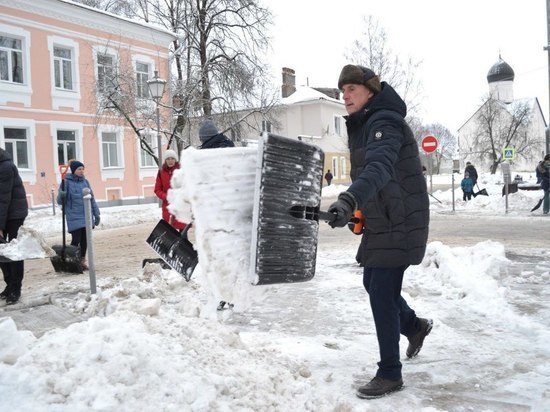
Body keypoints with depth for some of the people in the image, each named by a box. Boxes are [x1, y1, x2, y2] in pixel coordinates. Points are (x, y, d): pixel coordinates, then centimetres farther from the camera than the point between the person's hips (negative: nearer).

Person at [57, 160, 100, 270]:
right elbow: (60, 201, -4)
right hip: (74, 218, -4)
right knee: (76, 240, -6)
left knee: (84, 240, 9)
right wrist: (61, 195, -27)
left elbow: (92, 198, 13)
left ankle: (82, 261, 21)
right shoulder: (67, 182, -5)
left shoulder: (85, 181, 8)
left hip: (86, 216, 5)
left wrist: (96, 214, 12)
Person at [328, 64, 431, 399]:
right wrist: (360, 209, 16)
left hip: (401, 223, -10)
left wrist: (349, 200, -54)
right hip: (381, 221, 10)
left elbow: (379, 166, -39)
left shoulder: (385, 123, -19)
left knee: (382, 293, -6)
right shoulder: (362, 126, 12)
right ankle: (415, 326, 44)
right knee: (373, 284, 19)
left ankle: (390, 374, 9)